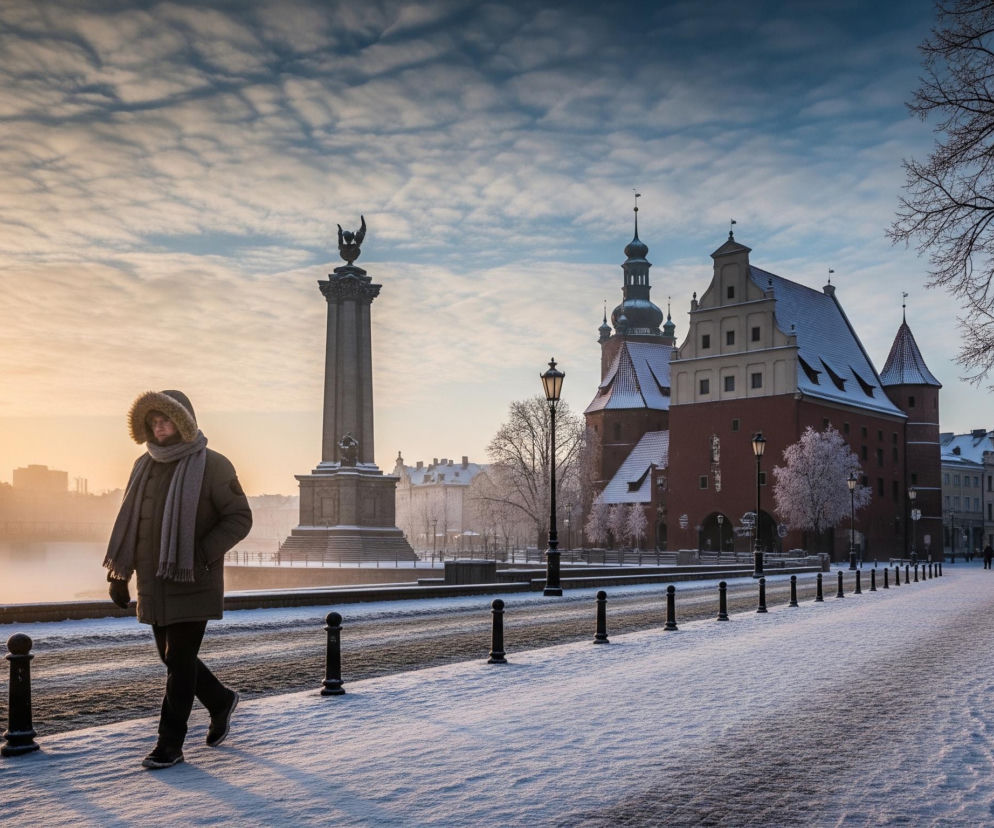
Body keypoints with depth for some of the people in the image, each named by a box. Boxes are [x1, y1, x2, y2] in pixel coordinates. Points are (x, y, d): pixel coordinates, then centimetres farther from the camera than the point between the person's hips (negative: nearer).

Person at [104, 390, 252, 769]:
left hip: (192, 583, -6)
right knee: (171, 657, 14)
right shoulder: (145, 466, 10)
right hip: (154, 583, 6)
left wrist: (201, 554, -20)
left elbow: (240, 517, -9)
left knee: (179, 661, -4)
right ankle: (221, 701, 36)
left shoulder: (212, 466, -8)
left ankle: (170, 743, 7)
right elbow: (128, 522, 14)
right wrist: (119, 573, 10)